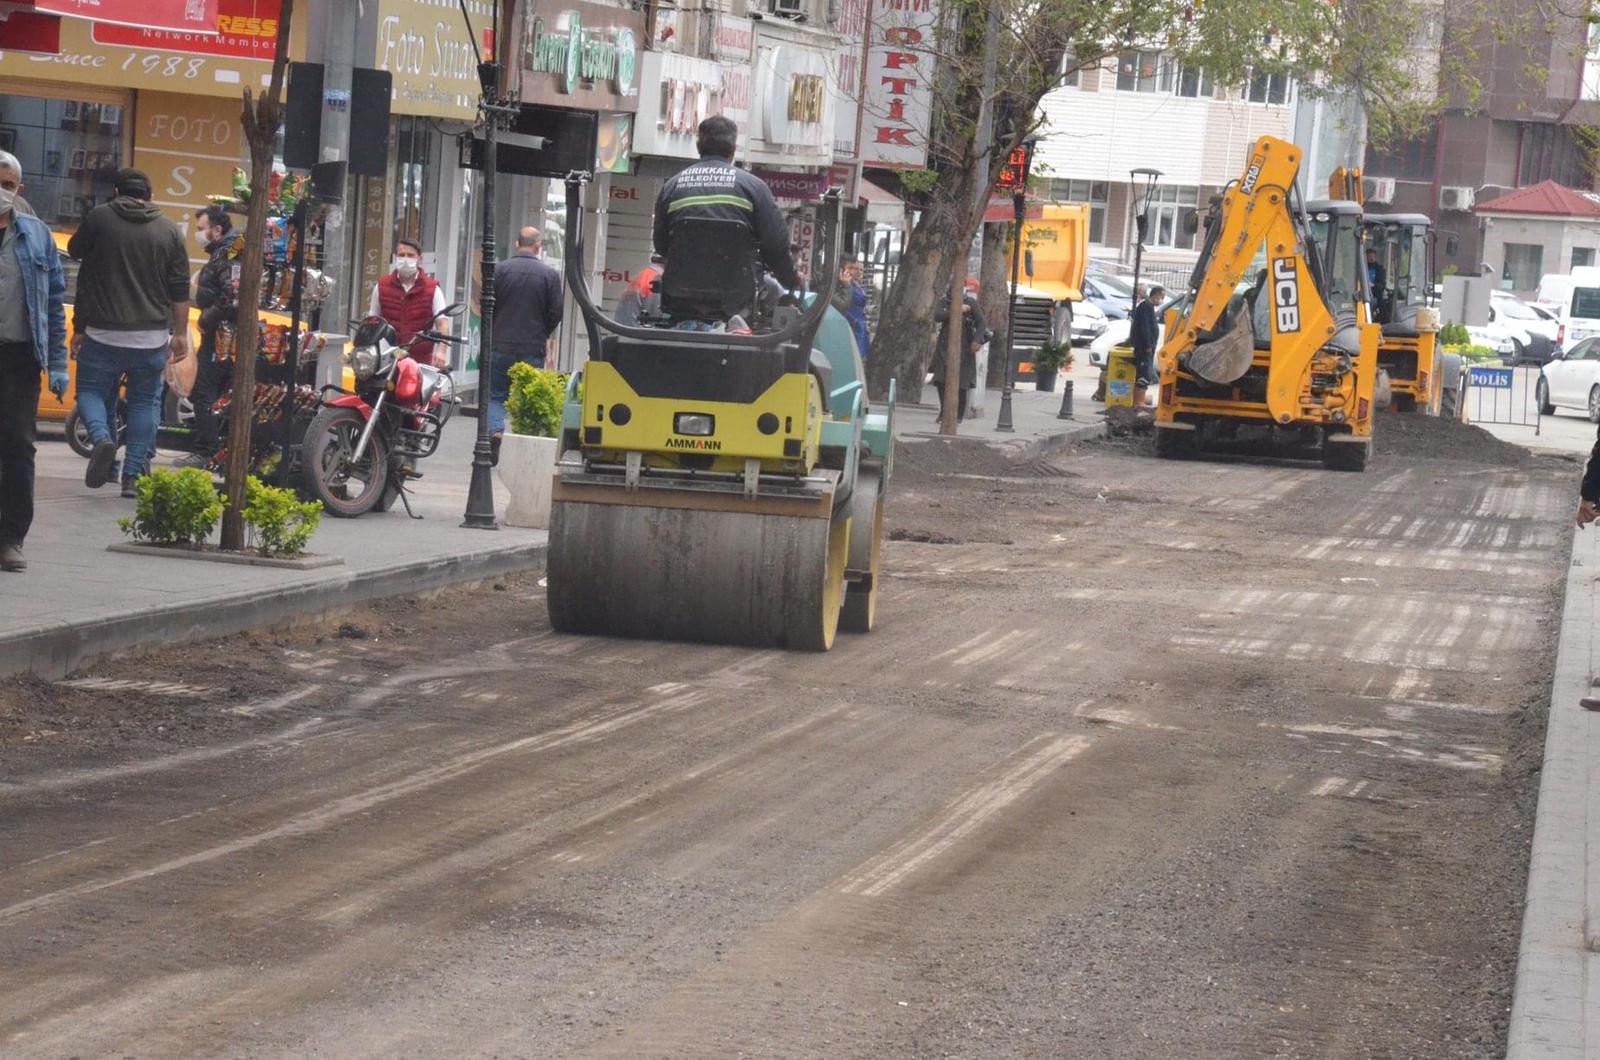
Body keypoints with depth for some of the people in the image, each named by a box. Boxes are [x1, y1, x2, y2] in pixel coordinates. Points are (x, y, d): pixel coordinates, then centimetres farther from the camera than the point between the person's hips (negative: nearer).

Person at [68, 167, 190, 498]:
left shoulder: (99, 218, -3)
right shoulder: (169, 231, 3)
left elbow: (75, 250, 15)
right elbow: (180, 290, 2)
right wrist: (180, 333, 8)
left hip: (104, 333, -2)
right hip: (152, 336, 2)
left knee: (91, 390, 12)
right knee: (145, 401, 11)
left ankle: (101, 437, -17)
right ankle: (134, 475, 5)